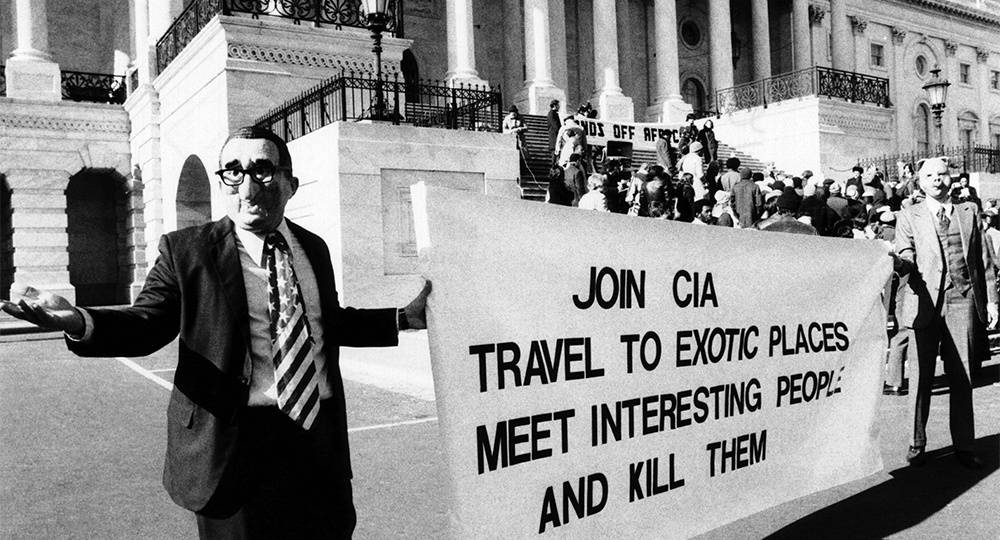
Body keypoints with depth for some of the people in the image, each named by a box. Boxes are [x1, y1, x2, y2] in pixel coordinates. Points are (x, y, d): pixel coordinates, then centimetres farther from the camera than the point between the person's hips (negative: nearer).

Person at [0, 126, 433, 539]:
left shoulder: (314, 249, 10)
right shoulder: (186, 250, -3)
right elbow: (145, 323, -11)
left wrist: (404, 318, 16)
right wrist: (80, 321, -30)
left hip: (320, 446, 5)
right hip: (234, 447, -4)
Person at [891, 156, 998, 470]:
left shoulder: (969, 212, 13)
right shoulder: (908, 217, 6)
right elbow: (907, 259, -6)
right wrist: (895, 262, -30)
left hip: (963, 301, 2)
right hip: (926, 301, -2)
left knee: (961, 376, 5)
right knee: (923, 376, 3)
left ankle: (964, 446, 15)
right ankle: (917, 444, 15)